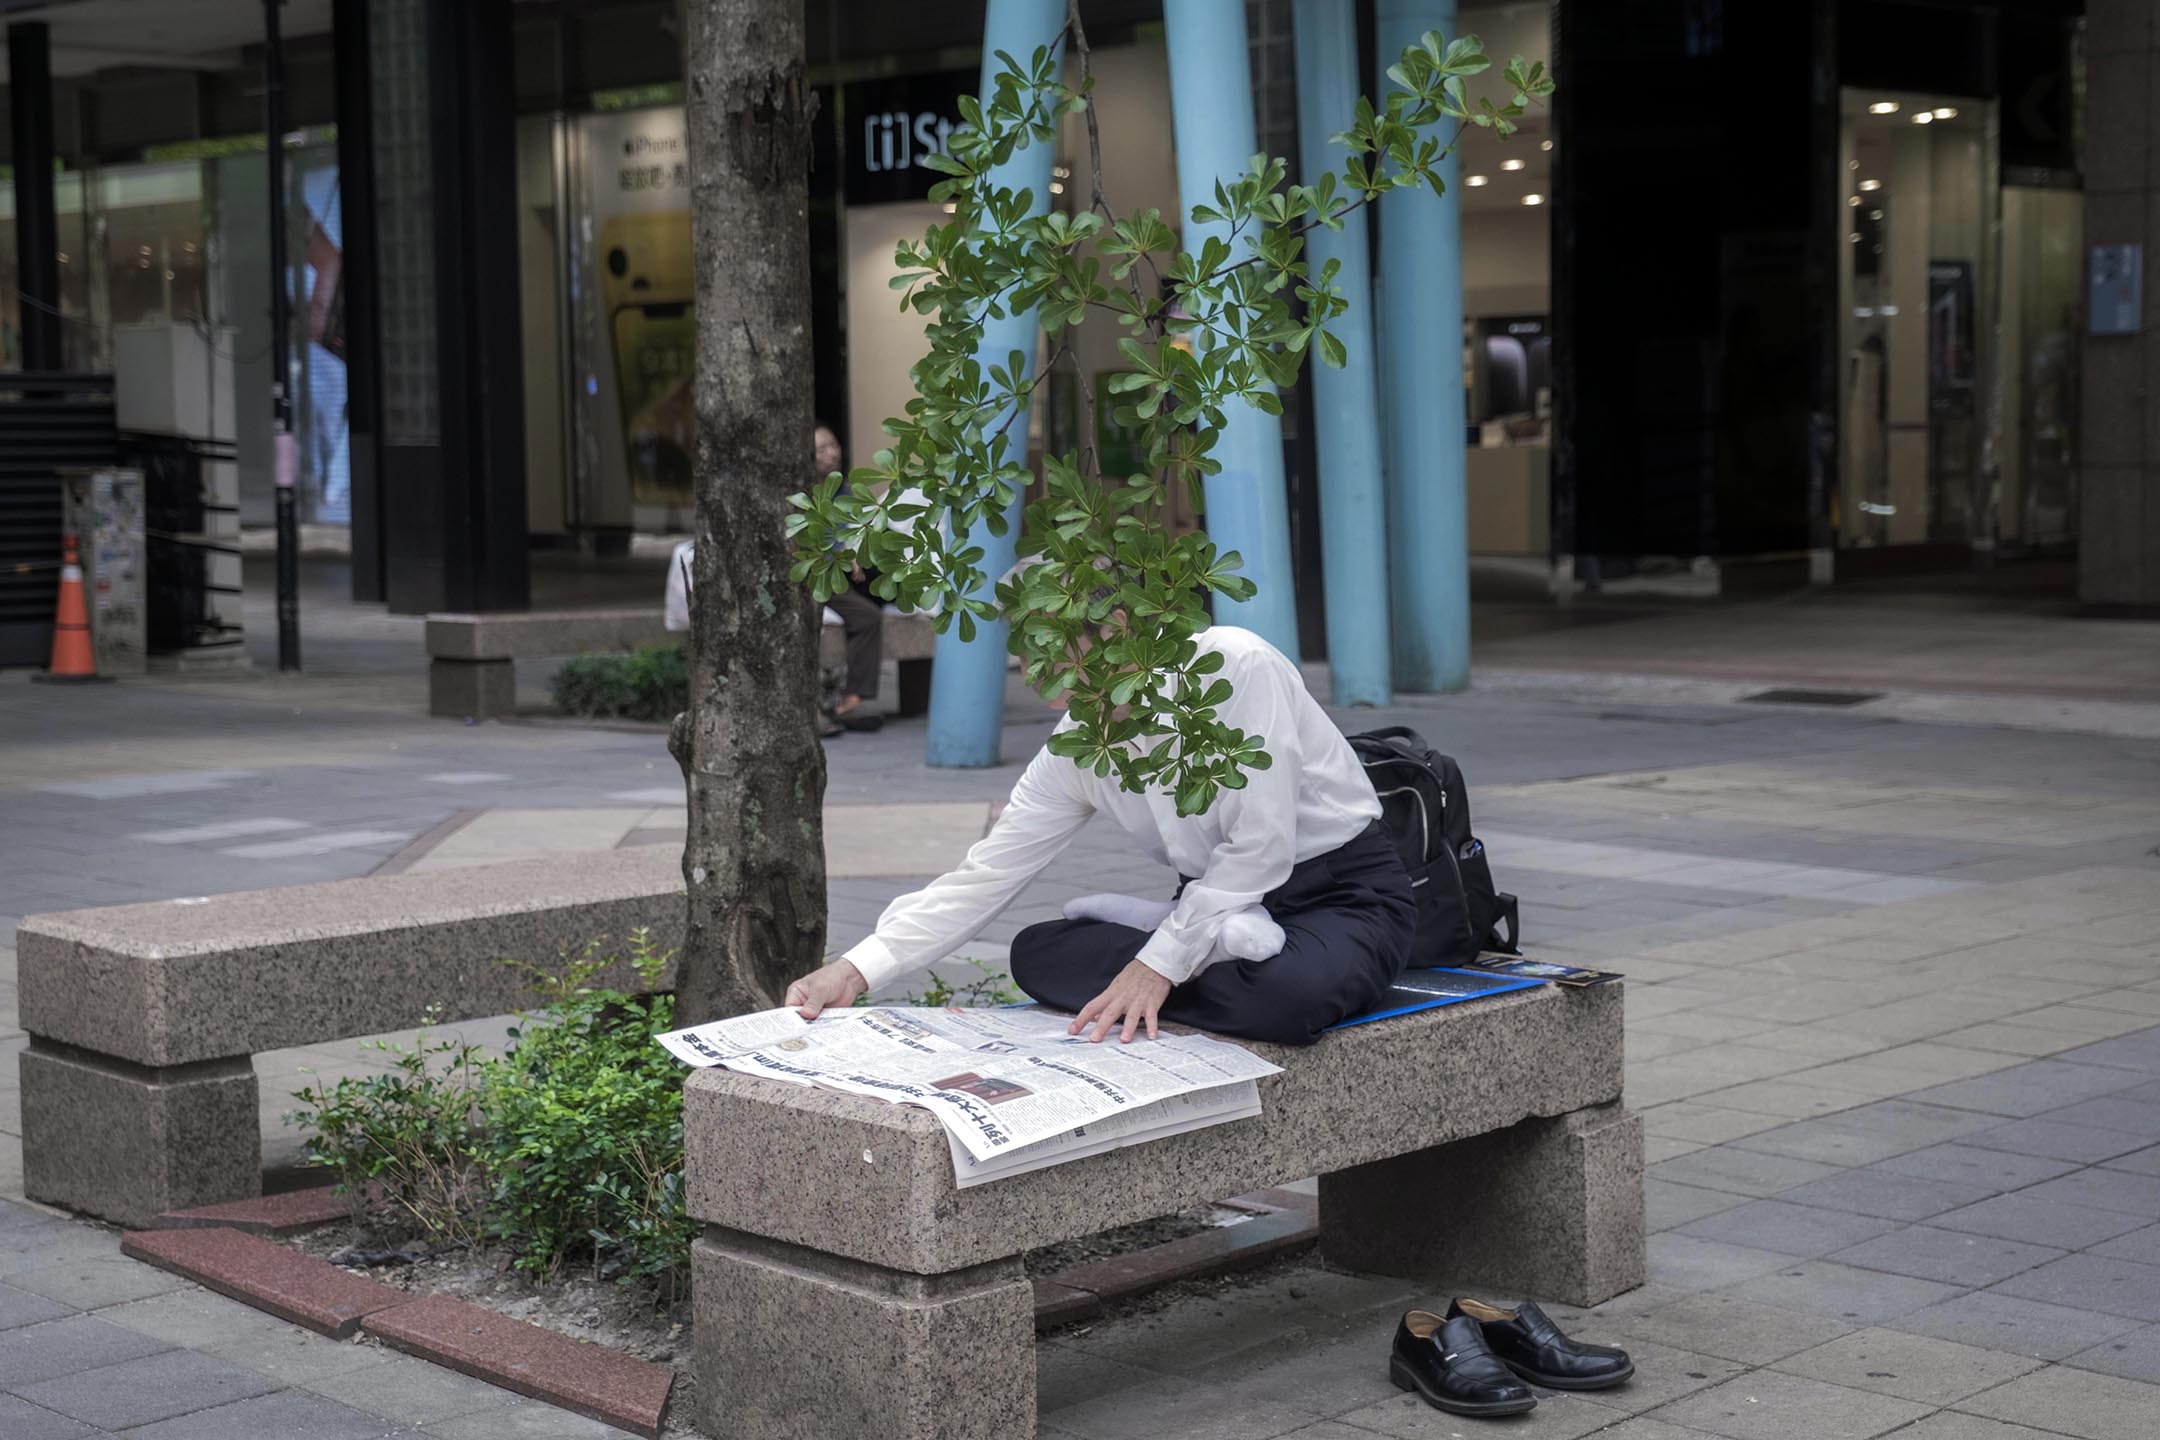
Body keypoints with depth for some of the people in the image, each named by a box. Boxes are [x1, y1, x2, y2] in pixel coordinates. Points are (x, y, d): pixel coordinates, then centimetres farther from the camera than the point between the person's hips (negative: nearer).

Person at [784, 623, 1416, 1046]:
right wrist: (856, 969, -14)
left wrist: (1159, 964, -24)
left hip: (1348, 891, -6)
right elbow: (983, 877, -3)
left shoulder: (1237, 666, -23)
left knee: (1290, 993, -40)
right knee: (1037, 953, -11)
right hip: (1221, 901, 6)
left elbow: (1260, 847, -23)